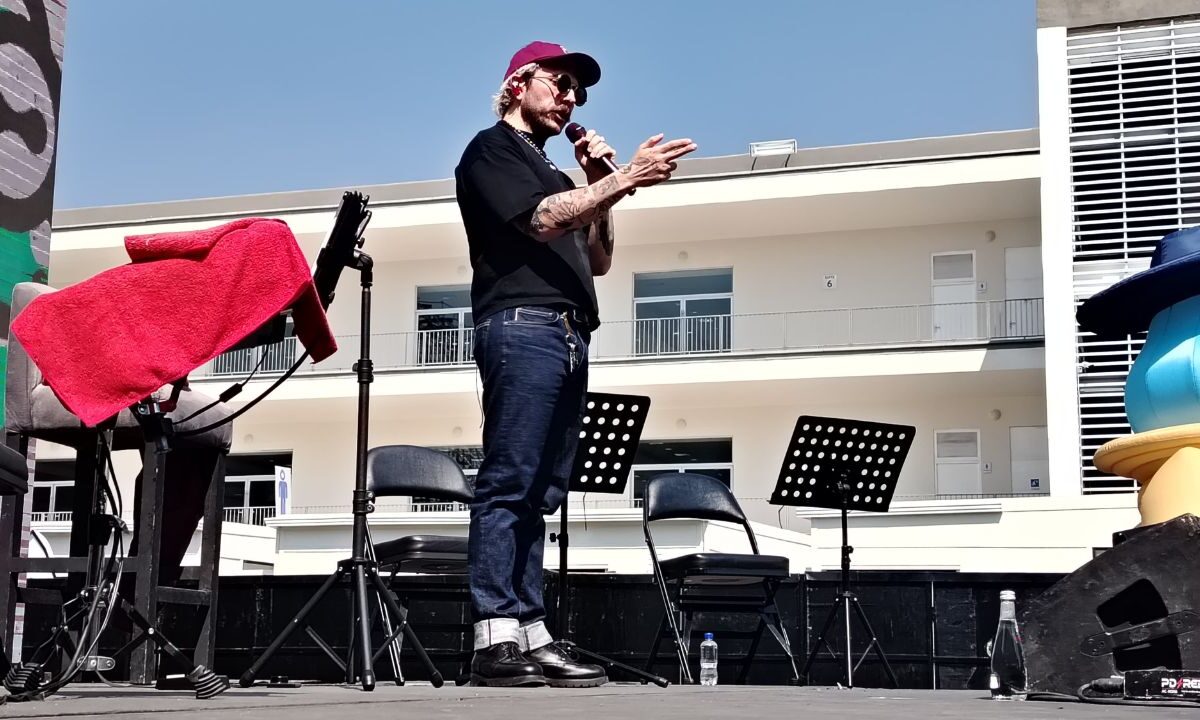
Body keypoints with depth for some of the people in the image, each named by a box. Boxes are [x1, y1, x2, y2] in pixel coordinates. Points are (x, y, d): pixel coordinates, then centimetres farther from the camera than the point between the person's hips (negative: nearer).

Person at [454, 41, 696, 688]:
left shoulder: (549, 169, 29)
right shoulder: (493, 149, 6)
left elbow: (597, 261, 25)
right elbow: (541, 220, -10)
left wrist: (600, 186, 13)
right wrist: (622, 179, -12)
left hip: (569, 336, 9)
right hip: (523, 325, -8)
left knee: (538, 495, 3)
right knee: (508, 485, -14)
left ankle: (530, 635, 0)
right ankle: (494, 640, -18)